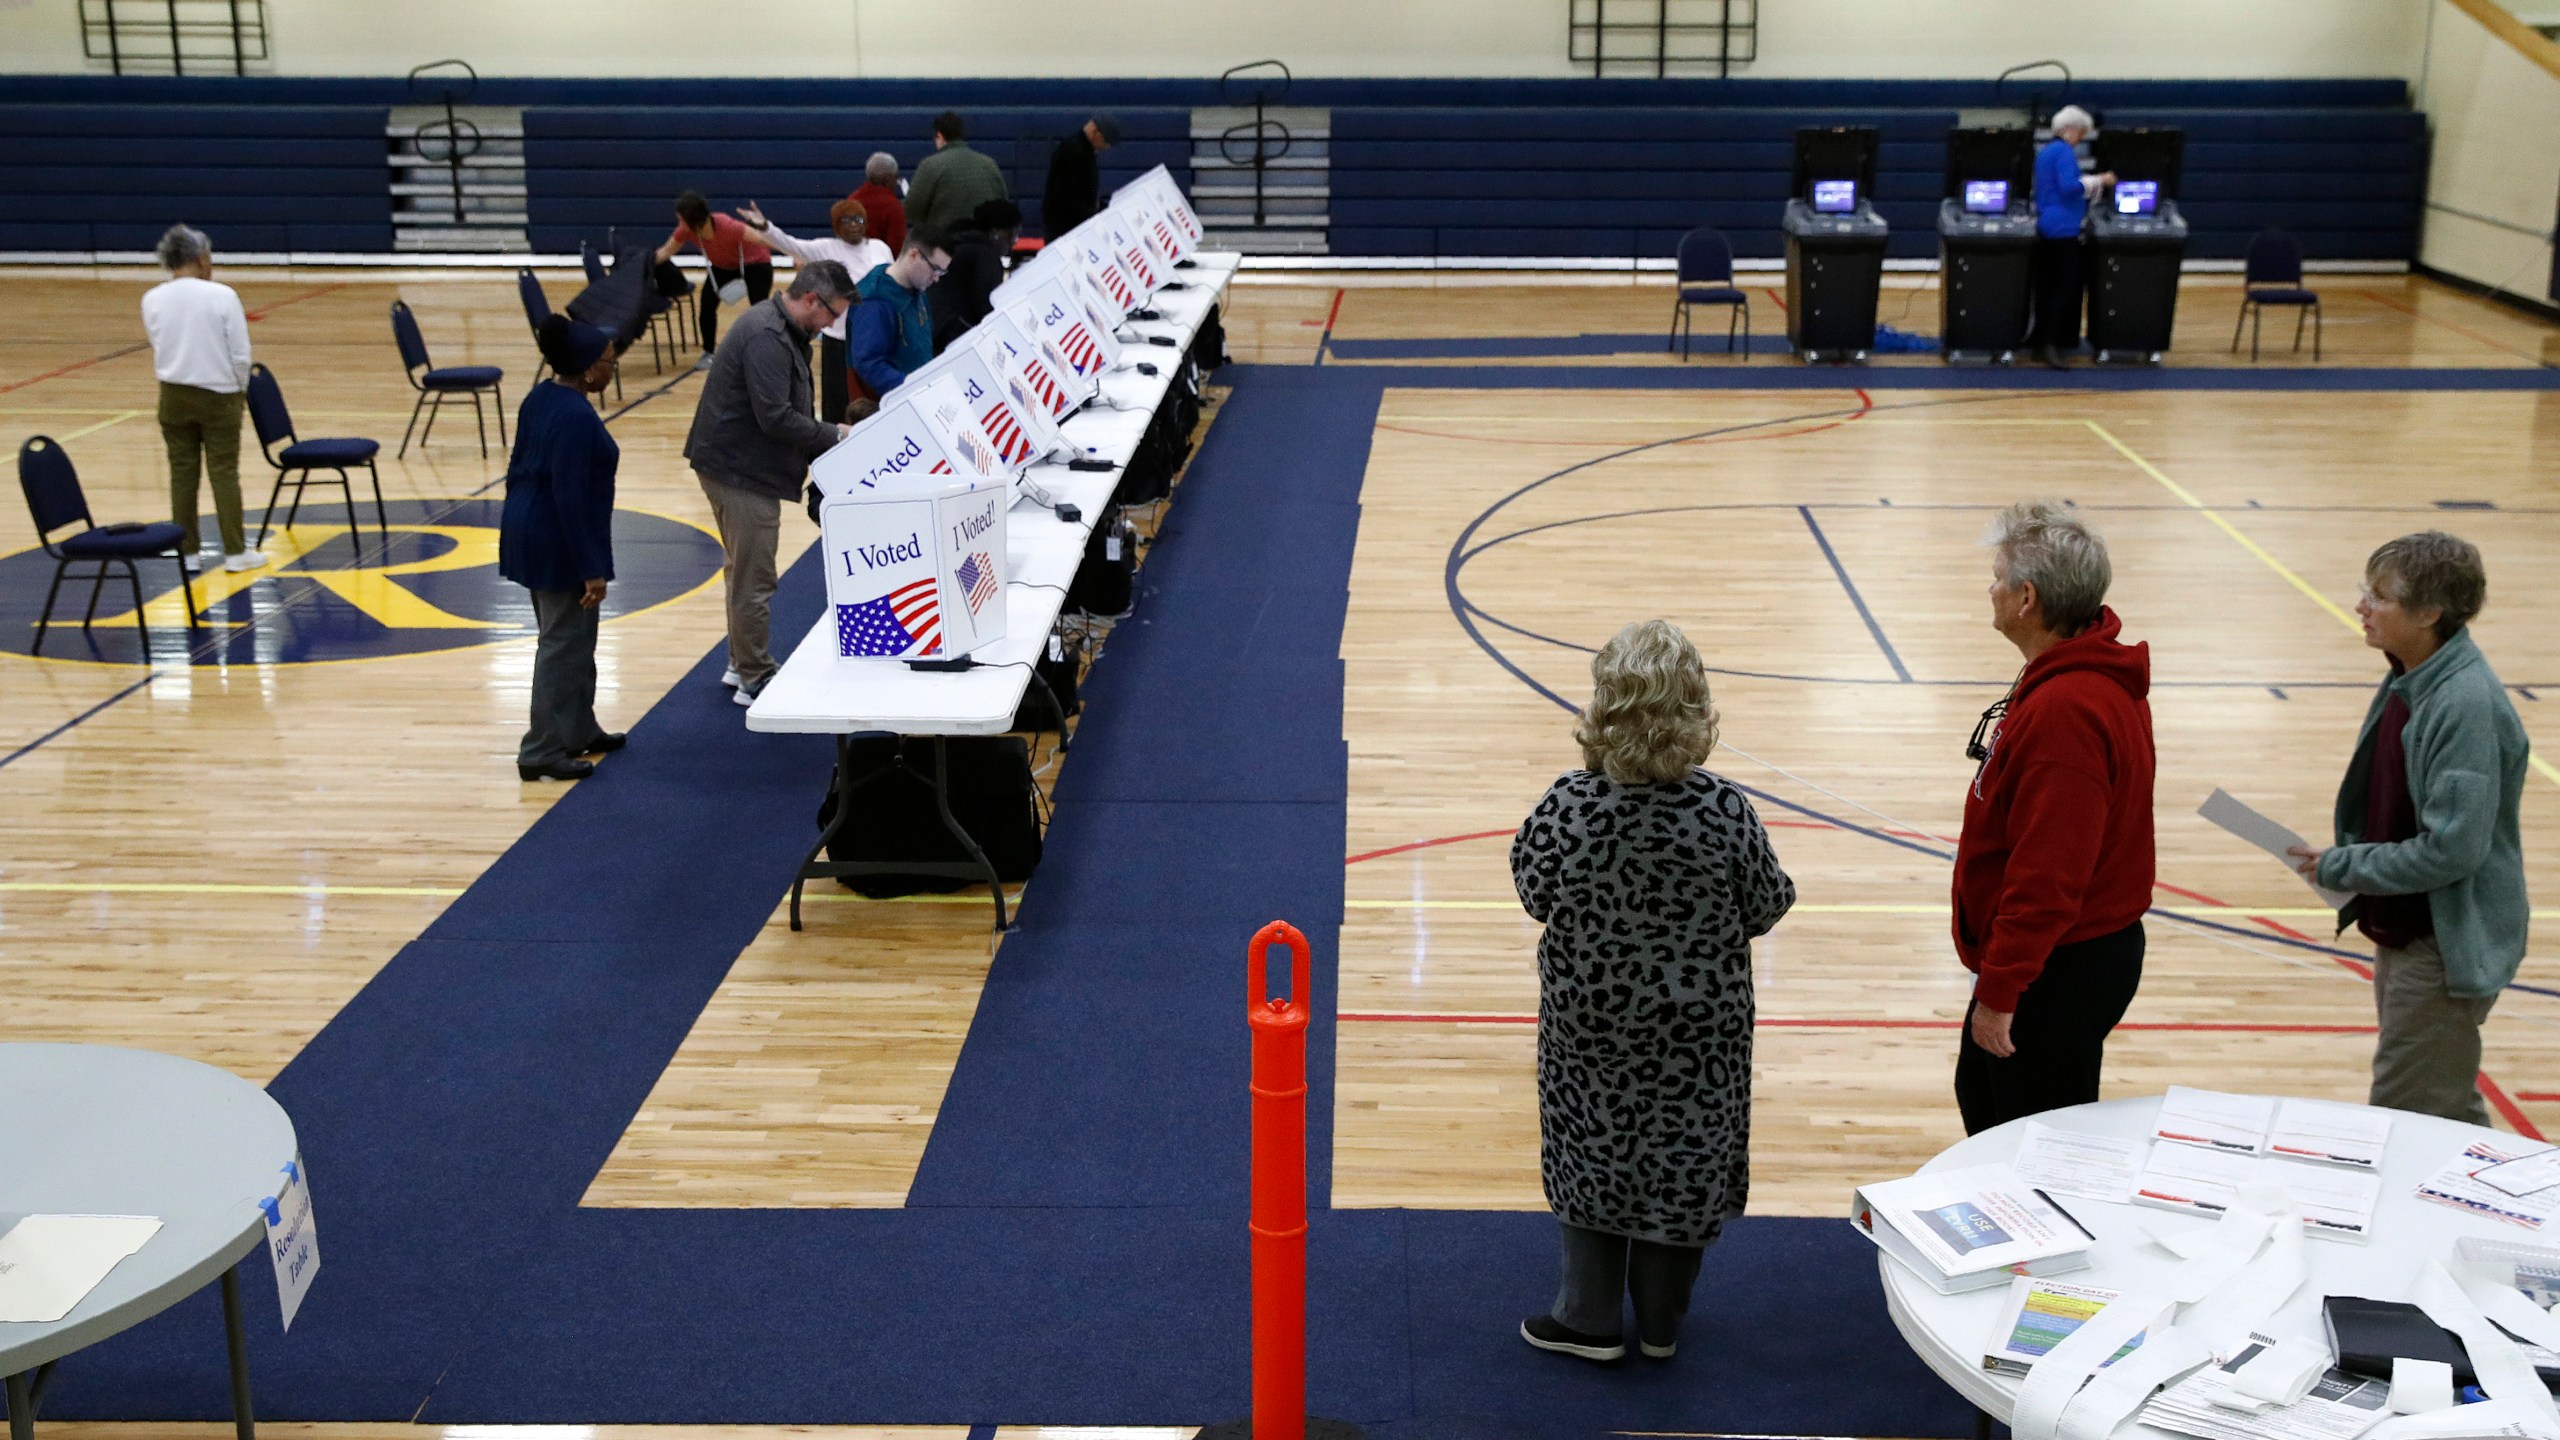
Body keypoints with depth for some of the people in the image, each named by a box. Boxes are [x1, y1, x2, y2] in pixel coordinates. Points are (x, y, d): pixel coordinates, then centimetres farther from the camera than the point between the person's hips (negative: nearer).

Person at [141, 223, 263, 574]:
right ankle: (235, 552, 6)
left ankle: (189, 552, 14)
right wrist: (241, 388, 5)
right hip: (218, 394, -3)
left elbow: (158, 347, 5)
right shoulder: (222, 296, -13)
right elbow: (240, 353, -9)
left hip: (174, 395, 3)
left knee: (183, 473, 9)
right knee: (224, 472, 3)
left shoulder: (152, 299, -4)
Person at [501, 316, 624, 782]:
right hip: (560, 545, -10)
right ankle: (542, 751, 4)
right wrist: (591, 569, -22)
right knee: (564, 644, -1)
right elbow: (571, 499, -25)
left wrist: (521, 528, 26)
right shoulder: (576, 418, -23)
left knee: (573, 638, 21)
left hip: (528, 532, 10)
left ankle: (578, 730, 33)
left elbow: (520, 467, 15)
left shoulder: (541, 398, 6)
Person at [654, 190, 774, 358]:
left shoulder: (727, 227, -41)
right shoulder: (687, 230, -24)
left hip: (755, 263, -5)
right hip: (723, 266, 5)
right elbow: (666, 251, -7)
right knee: (706, 304, -7)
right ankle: (708, 353, 9)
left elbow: (763, 239, -40)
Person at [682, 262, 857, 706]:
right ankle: (754, 680, 8)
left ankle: (742, 664, 34)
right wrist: (834, 435, -17)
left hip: (735, 466, 11)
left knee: (744, 571, 21)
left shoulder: (776, 328, 11)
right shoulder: (766, 337, -23)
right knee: (754, 581, -2)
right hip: (741, 470, -11)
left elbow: (784, 410, 16)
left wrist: (823, 444, 7)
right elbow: (776, 418, -27)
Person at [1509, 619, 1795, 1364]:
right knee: (1682, 1162, 17)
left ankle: (1590, 1318, 28)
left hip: (1589, 1023, 0)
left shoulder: (1568, 806, -20)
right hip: (1698, 1026, 0)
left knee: (1590, 1154, 19)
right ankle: (1661, 1322, 31)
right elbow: (1766, 909, -7)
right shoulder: (1725, 813, -20)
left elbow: (1534, 895, -4)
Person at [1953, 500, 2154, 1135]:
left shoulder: (2066, 710, -28)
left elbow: (2047, 875, -29)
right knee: (1982, 1096, 25)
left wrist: (1998, 992, -22)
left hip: (2060, 974, -11)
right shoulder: (2092, 673, 6)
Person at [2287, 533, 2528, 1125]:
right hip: (2402, 932, 10)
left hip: (2446, 947, -9)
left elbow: (2453, 849, -28)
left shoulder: (2467, 705, -26)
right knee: (2451, 1112, 22)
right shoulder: (2406, 682, 3)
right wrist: (2344, 860, 3)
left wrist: (2339, 868, -18)